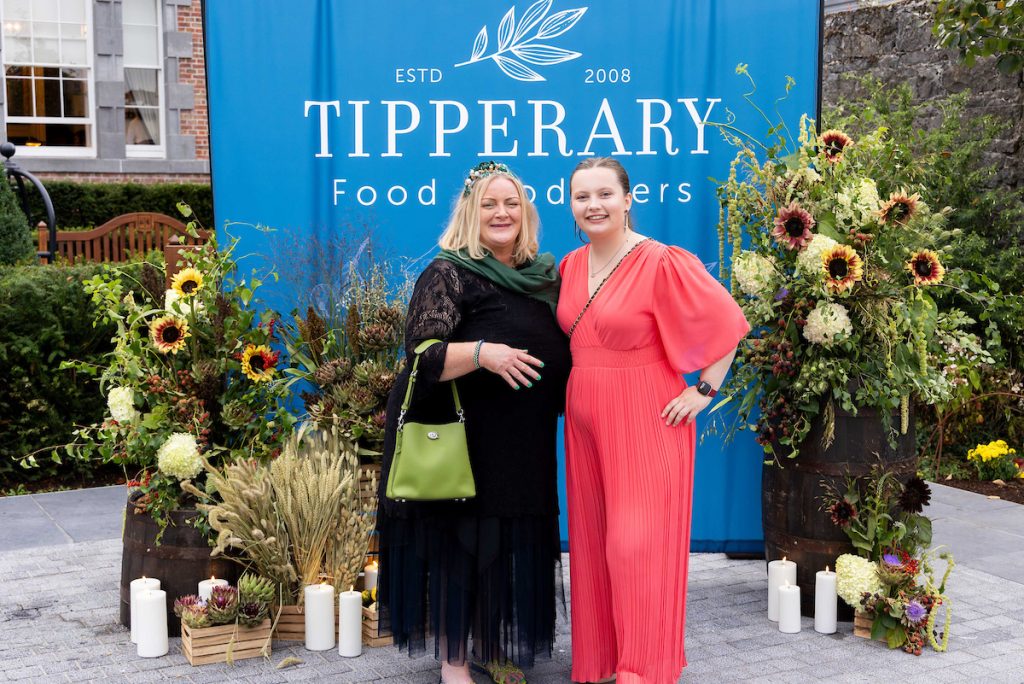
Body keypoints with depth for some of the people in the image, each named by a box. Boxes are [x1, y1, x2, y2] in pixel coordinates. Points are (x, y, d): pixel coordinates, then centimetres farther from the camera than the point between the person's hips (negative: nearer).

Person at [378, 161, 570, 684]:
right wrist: (482, 353, -31)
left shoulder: (544, 274, 10)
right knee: (459, 544, 2)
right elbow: (424, 355, -18)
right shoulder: (448, 275, -9)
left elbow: (561, 351, 22)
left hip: (525, 445, 6)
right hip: (462, 442, -6)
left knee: (512, 545, 11)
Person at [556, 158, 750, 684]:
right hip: (585, 422, 7)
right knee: (592, 543, 12)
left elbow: (725, 323, -11)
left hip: (644, 423, -7)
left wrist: (704, 390, -11)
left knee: (636, 544, -5)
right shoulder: (570, 265, 7)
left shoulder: (661, 263, -14)